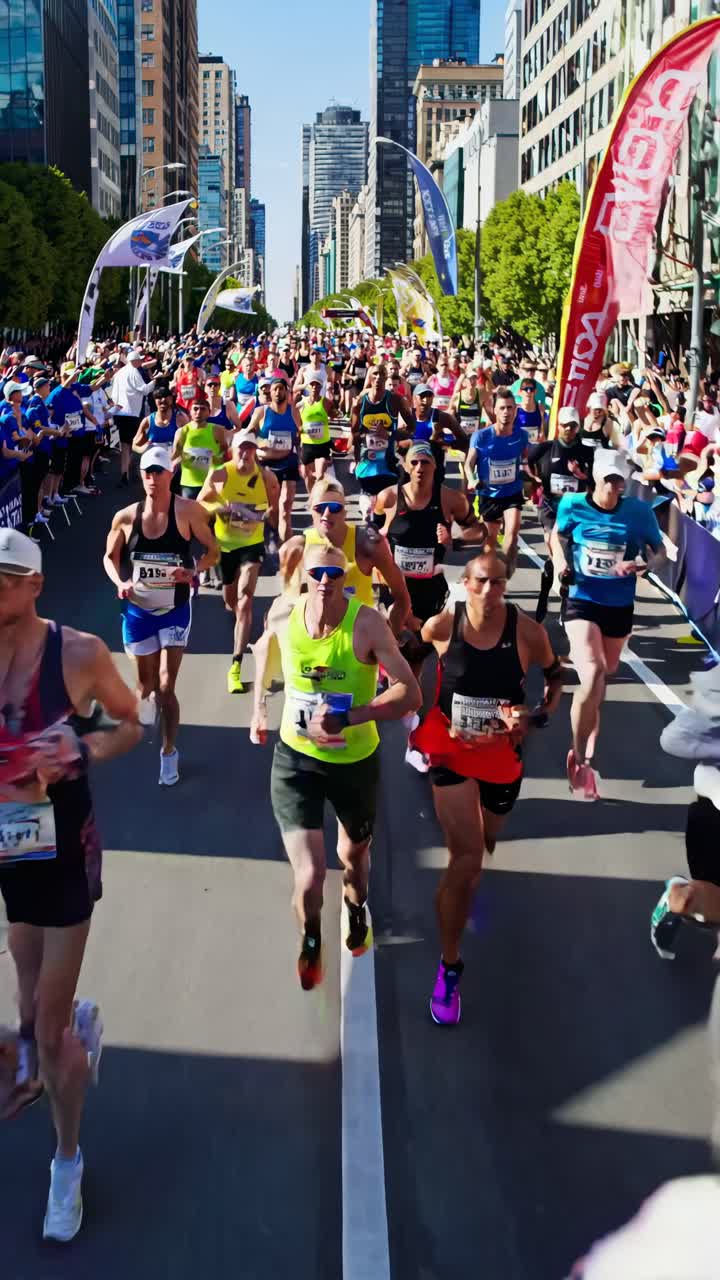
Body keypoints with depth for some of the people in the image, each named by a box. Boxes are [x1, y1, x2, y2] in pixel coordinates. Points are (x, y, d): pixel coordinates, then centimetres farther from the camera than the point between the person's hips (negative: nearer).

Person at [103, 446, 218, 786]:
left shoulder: (187, 511, -12)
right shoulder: (126, 516, -6)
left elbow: (212, 550, -4)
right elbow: (110, 557, 7)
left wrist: (194, 571, -22)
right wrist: (120, 583, -11)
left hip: (174, 610, -2)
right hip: (137, 611, 2)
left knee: (166, 687, -6)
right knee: (147, 684, 15)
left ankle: (169, 752, 11)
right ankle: (146, 698, 51)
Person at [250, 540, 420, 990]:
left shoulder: (368, 623, -23)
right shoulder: (284, 619, -12)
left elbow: (411, 693, -28)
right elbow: (265, 648, 14)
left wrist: (347, 717, -36)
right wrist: (260, 705, 13)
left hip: (357, 762, 0)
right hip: (297, 759, 1)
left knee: (354, 855, 26)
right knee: (309, 878, -11)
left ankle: (357, 910, 62)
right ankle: (311, 941, 25)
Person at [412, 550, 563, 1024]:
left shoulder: (527, 631, -19)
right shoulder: (441, 625, -18)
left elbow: (556, 678, -1)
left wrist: (536, 717, -16)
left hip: (503, 753, 2)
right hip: (451, 748, -2)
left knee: (486, 843, 26)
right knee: (467, 860, -11)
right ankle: (450, 967, 5)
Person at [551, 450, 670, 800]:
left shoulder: (639, 511, -10)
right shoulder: (573, 505, -9)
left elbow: (660, 552, 1)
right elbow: (557, 535, 12)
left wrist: (642, 565, -20)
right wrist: (560, 559, -8)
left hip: (620, 607, 3)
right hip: (583, 601, -3)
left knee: (603, 677, 20)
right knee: (592, 674, -23)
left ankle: (585, 750, 48)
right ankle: (580, 759, -8)